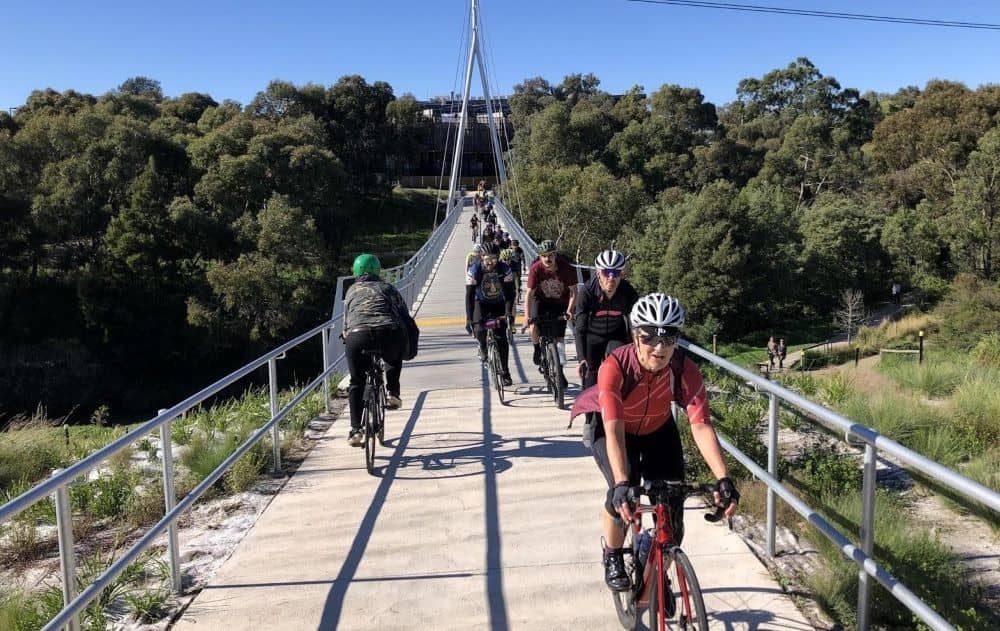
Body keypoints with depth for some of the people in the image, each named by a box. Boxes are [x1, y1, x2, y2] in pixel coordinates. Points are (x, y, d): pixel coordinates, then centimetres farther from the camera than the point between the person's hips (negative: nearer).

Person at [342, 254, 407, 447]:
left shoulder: (351, 290, 28)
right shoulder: (386, 287, 25)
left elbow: (346, 324, 29)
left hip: (357, 337, 0)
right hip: (389, 334, 0)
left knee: (356, 384, 17)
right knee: (394, 358, 36)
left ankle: (355, 429, 9)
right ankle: (393, 393, 23)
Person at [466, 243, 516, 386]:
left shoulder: (504, 269, -20)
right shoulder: (475, 270, -23)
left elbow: (509, 293, -19)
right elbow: (469, 295, -23)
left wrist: (509, 313, -34)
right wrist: (468, 319, -30)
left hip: (499, 304, 1)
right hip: (481, 303, -1)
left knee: (502, 339, -8)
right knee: (479, 330, -27)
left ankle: (505, 372, 5)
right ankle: (483, 347, 8)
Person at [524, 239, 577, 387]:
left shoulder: (566, 268, -24)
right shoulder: (536, 269, -23)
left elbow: (573, 291, -18)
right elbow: (529, 293, -23)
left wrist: (569, 310, -33)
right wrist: (527, 315, -33)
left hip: (560, 303, 0)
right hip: (542, 300, 0)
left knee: (558, 337, -3)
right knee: (534, 327, -24)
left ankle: (559, 370, 14)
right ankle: (537, 349, 9)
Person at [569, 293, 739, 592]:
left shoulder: (684, 369, -31)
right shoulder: (616, 366, -38)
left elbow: (701, 425, -36)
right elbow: (614, 431, -44)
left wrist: (723, 479, -47)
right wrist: (622, 484, -54)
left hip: (658, 430, 3)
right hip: (612, 427, -2)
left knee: (672, 503, -6)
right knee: (623, 492, -24)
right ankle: (612, 558, 7)